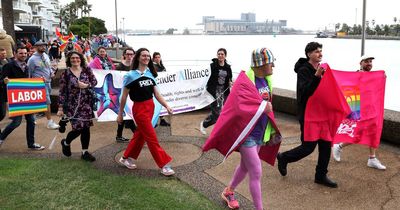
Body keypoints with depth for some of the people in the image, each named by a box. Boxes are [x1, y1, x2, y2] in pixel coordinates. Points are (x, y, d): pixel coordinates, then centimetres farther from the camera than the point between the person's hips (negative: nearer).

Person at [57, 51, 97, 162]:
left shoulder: (87, 70, 4)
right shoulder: (66, 73, -3)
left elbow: (94, 81, 7)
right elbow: (62, 92, -3)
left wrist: (86, 85, -13)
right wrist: (60, 108, -4)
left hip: (86, 103, 3)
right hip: (73, 105, -3)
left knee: (86, 127, 4)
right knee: (78, 128, -7)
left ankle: (85, 152, 17)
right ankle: (66, 143, 26)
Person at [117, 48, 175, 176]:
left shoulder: (150, 74, 6)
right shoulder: (131, 75, -10)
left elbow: (156, 94, 5)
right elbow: (124, 97, -4)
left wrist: (166, 106, -7)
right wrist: (120, 114, 0)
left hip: (150, 107, 7)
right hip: (139, 109, -7)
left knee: (140, 134, 16)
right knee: (152, 138, -3)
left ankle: (126, 158, 34)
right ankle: (164, 165, 3)